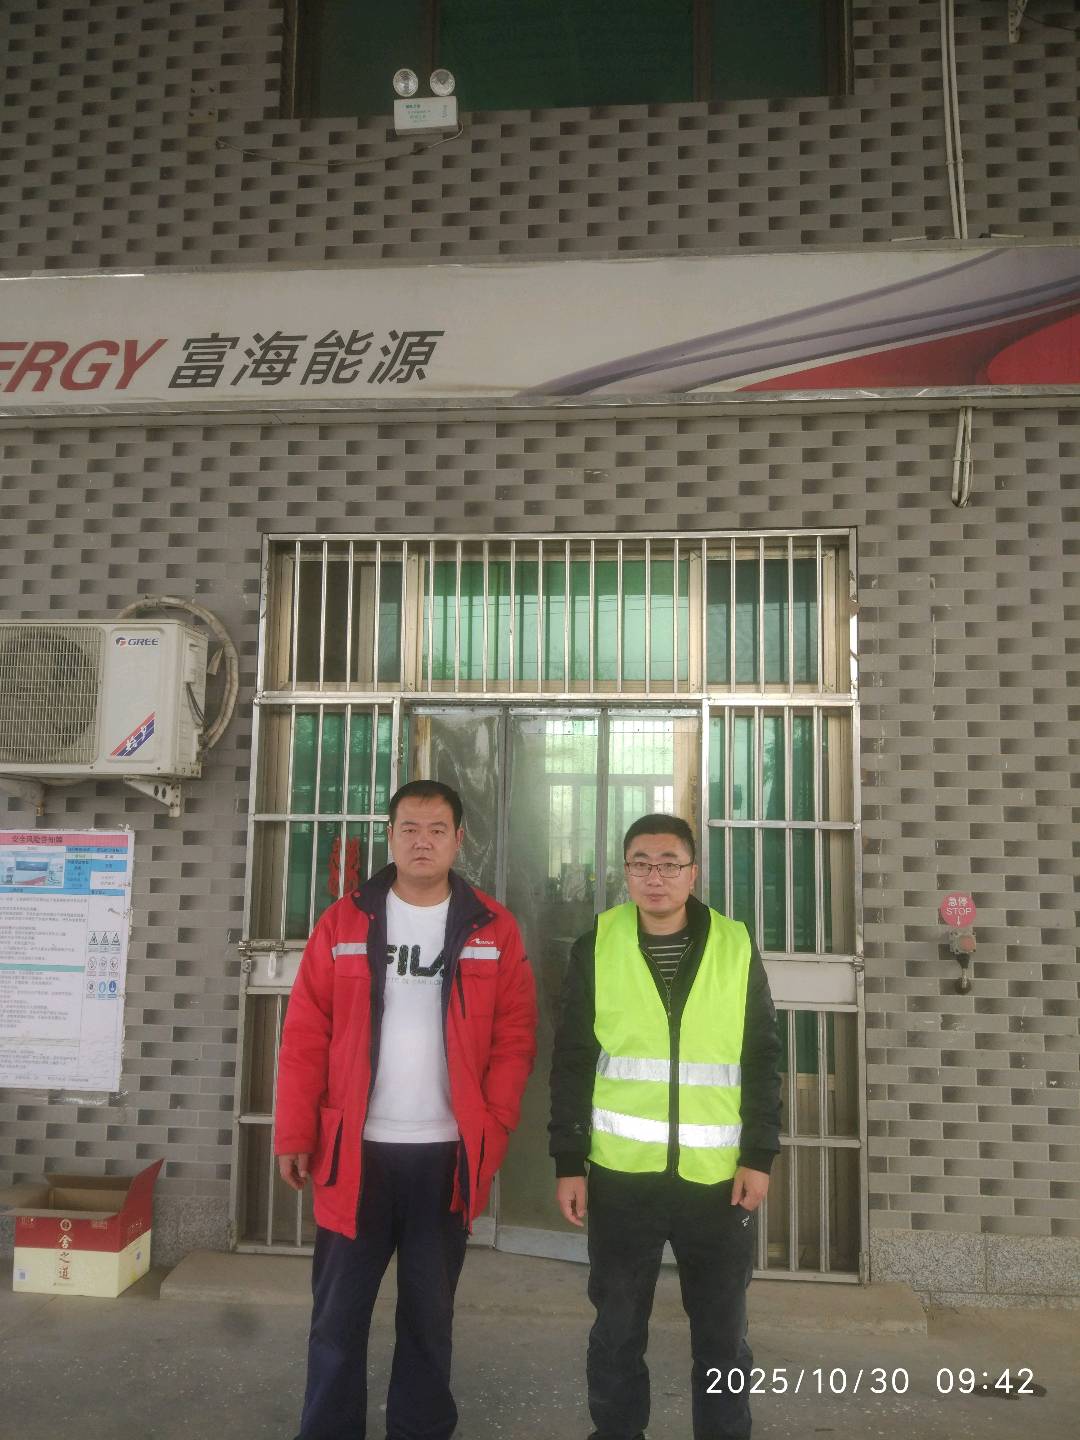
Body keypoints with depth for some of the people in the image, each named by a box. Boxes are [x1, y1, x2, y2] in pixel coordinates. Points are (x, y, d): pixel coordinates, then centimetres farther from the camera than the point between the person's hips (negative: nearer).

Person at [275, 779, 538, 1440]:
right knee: (338, 1313, 12)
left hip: (448, 1154, 0)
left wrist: (494, 1127, -8)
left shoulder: (494, 928, -1)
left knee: (429, 1313, 16)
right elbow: (305, 1036, 0)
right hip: (356, 1149, 0)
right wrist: (295, 1133, -4)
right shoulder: (343, 923, -1)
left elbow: (515, 1037, 0)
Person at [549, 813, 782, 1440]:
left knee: (723, 1332, 13)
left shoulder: (737, 947, 1)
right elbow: (571, 1063, 2)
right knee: (617, 1330, 13)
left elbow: (764, 1059, 4)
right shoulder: (596, 946, 0)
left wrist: (759, 1155, -2)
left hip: (719, 1174, 0)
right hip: (622, 1174, 0)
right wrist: (569, 1162, -1)